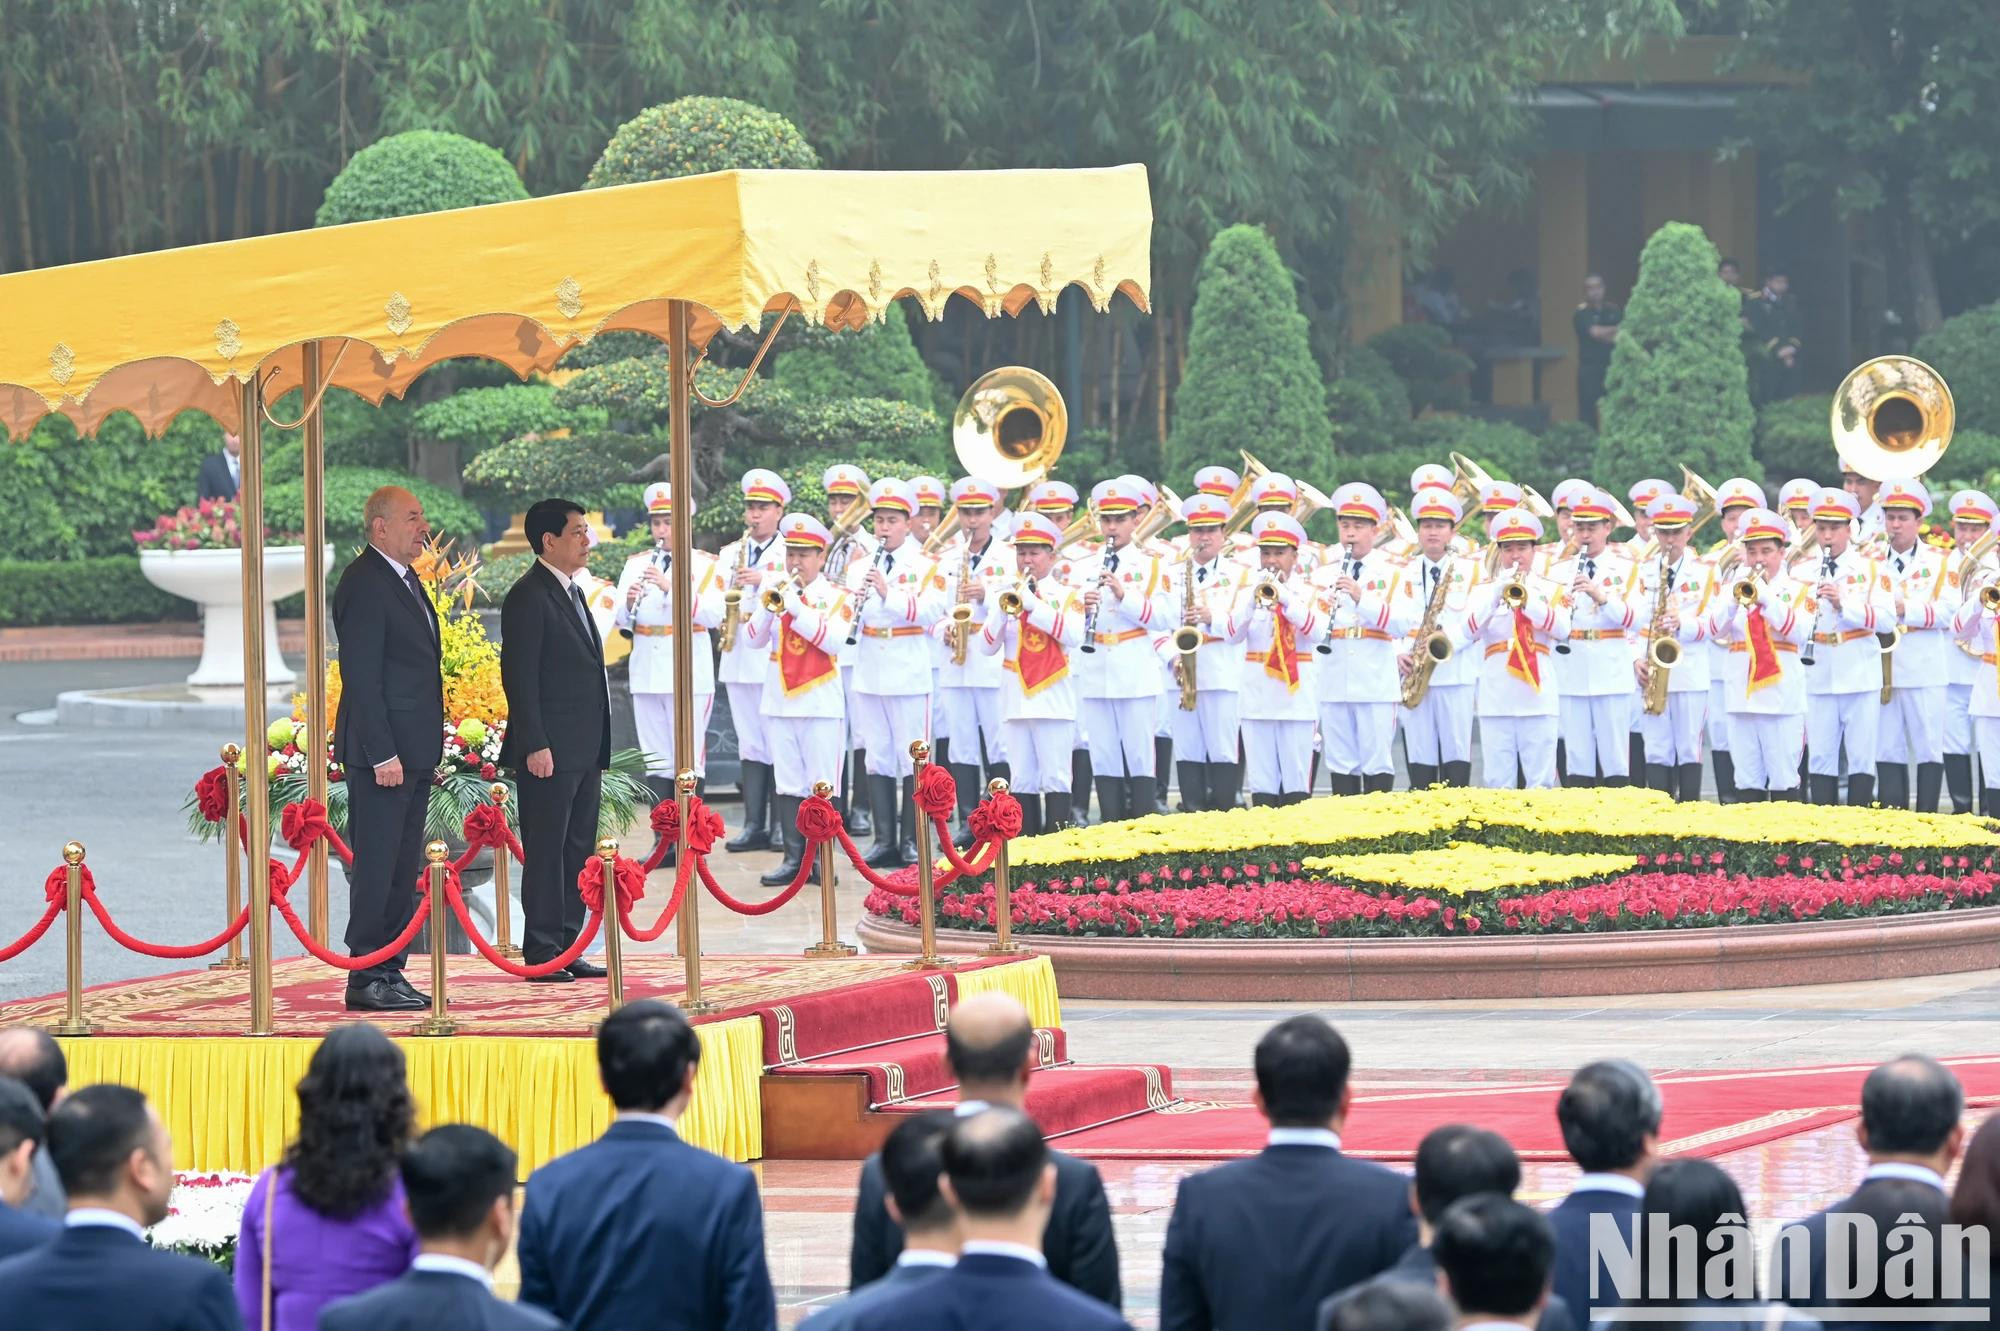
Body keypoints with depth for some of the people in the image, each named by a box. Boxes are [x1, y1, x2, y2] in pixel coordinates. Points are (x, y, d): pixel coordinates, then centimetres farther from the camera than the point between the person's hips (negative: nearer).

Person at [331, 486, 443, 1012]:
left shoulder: (406, 581, 17)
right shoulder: (364, 583, -13)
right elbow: (360, 675, -18)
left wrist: (429, 749, 18)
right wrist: (382, 753, -21)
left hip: (413, 752, 10)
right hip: (382, 751, -10)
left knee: (403, 870, 12)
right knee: (375, 867, -8)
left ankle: (390, 973, 17)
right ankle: (366, 980, -6)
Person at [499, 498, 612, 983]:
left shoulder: (572, 593, 18)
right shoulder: (528, 598, -11)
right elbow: (519, 677, -16)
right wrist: (535, 745, -20)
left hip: (583, 751, 9)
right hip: (550, 752, -9)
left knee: (577, 851, 11)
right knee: (546, 852, -6)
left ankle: (566, 949, 16)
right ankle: (541, 954, -4)